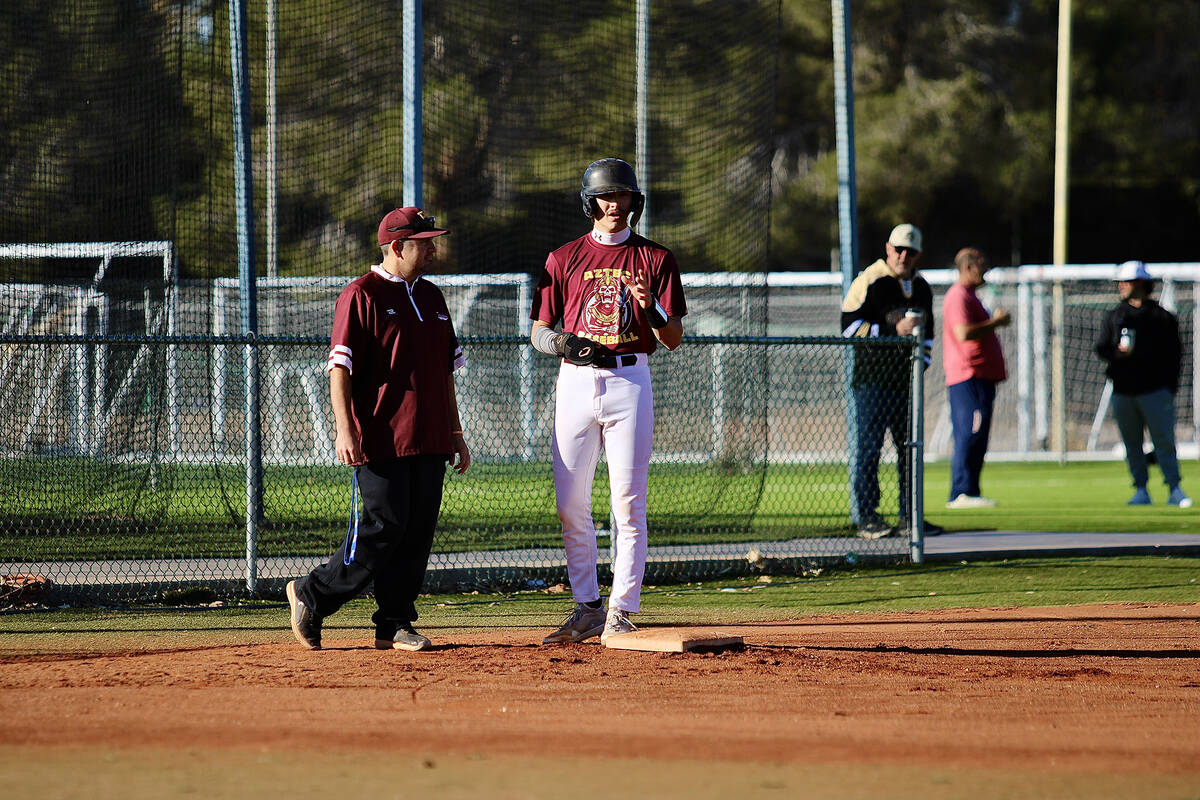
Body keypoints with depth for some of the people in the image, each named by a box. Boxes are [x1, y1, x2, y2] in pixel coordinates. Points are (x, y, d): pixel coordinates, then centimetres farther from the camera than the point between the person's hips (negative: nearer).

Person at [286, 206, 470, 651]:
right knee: (383, 527, -12)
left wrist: (456, 434, 21)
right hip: (380, 440, -7)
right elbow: (340, 368, -10)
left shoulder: (431, 297, 19)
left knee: (418, 531, 3)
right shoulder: (361, 296, -4)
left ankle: (395, 625, 8)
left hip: (429, 440, 7)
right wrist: (345, 430, -20)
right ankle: (310, 597, 2)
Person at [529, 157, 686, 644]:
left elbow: (673, 339, 2)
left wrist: (652, 310, -19)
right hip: (576, 382, 2)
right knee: (570, 503, 2)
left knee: (629, 502, -6)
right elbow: (538, 333, 10)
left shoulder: (655, 259, 7)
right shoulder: (564, 259, 11)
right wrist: (563, 342, -13)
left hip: (629, 380, -2)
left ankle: (621, 612, -4)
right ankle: (586, 609, 12)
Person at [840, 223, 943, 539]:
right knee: (870, 447, -7)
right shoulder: (869, 281, -6)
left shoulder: (922, 288, 16)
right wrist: (892, 330, -17)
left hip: (907, 380, 7)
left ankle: (910, 516, 13)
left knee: (910, 448, 7)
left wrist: (922, 364, 12)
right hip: (873, 379, -7)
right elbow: (849, 326, -12)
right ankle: (866, 518, -6)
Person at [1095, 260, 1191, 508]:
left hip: (1155, 391, -4)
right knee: (1132, 444, 6)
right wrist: (1117, 352, -13)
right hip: (1123, 392, 4)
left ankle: (1174, 490, -7)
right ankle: (1141, 491, 12)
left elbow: (1174, 354, 3)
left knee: (1164, 441, -8)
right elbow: (1101, 348, 10)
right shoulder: (1114, 317, 16)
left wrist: (1170, 387, -5)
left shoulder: (1161, 317, 4)